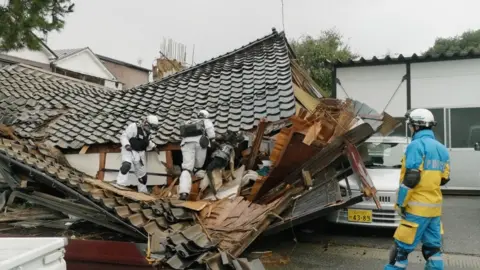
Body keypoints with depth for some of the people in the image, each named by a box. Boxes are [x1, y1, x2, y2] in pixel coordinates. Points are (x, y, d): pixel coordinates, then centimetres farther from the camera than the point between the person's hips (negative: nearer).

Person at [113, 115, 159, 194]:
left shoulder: (147, 132, 6)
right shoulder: (133, 127, -18)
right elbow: (124, 137, -18)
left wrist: (153, 146, 5)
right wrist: (126, 145, -34)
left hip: (140, 153, 7)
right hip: (129, 150, -7)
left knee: (142, 172, 15)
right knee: (126, 164, -35)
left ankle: (143, 190, 32)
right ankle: (121, 183, -33)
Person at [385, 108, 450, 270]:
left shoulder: (416, 145, -13)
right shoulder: (441, 149, 13)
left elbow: (410, 178, -19)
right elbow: (444, 178, 17)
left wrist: (400, 203, -13)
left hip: (418, 206, -8)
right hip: (434, 206, 8)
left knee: (402, 247, -2)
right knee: (433, 247, 13)